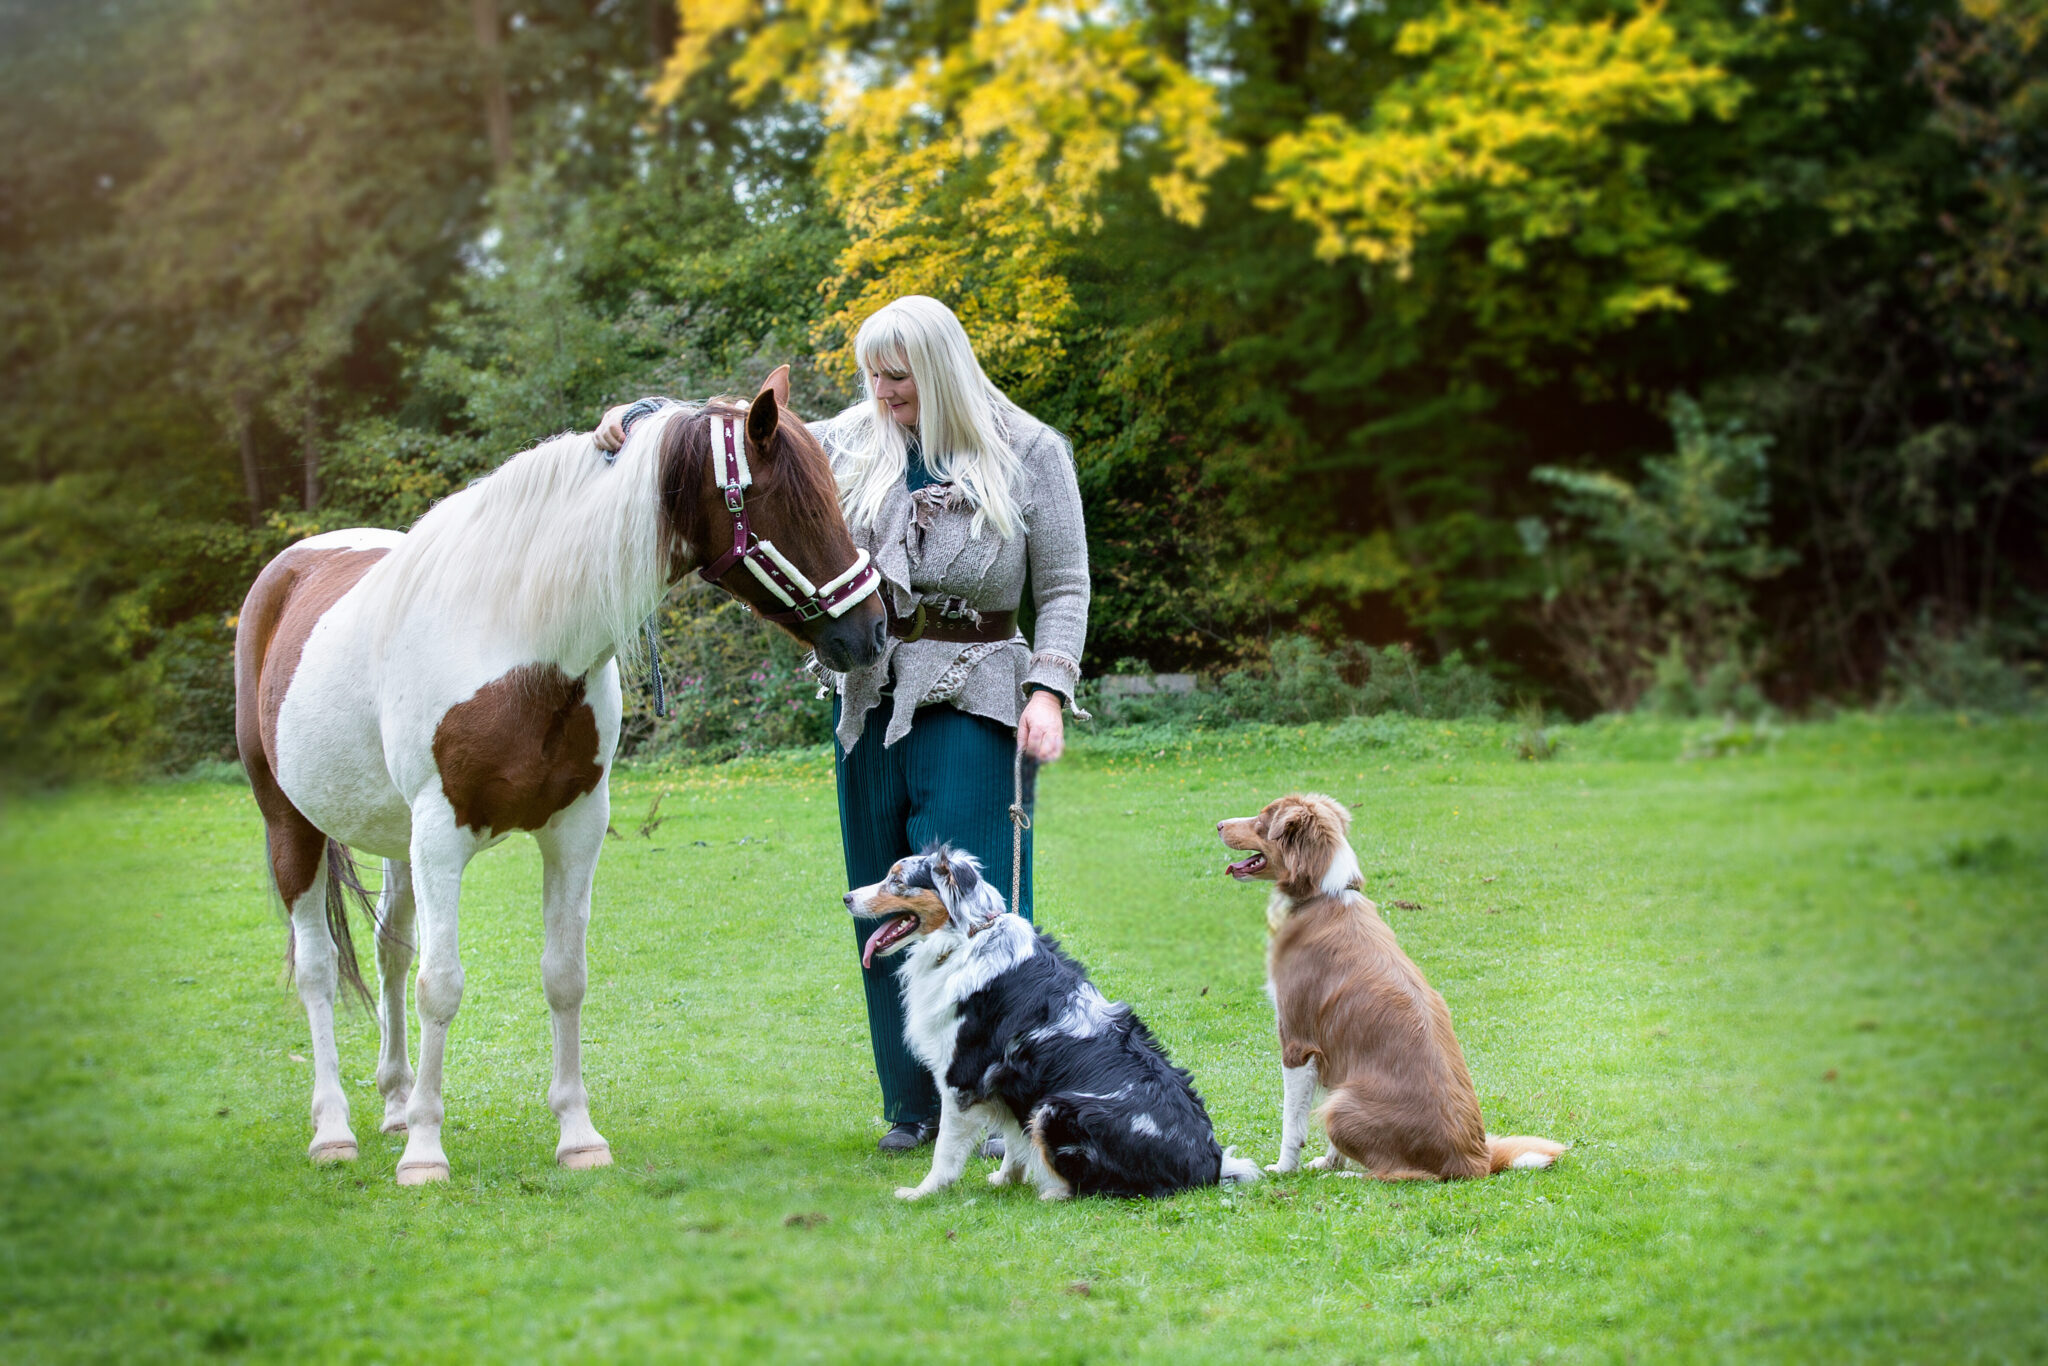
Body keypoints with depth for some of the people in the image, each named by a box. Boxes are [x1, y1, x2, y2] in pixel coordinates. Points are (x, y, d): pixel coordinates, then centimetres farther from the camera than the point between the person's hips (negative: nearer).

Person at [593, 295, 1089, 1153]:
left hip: (975, 702, -4)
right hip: (870, 697, 4)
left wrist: (1048, 690, -15)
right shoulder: (852, 445, 6)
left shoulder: (1031, 455, -2)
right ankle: (914, 1104, 17)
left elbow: (1064, 589, -3)